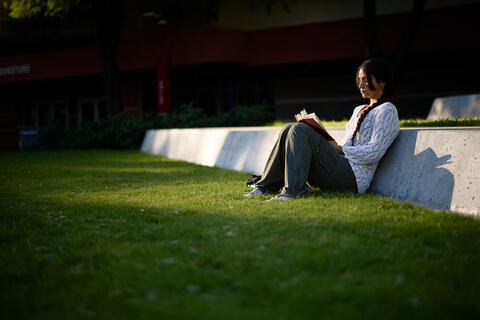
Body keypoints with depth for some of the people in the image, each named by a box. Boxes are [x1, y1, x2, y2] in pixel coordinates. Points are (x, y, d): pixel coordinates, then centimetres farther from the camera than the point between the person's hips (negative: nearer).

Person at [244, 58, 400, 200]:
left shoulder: (387, 110, 0)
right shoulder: (359, 110, 28)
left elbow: (374, 153, -12)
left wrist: (339, 149, -8)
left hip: (354, 177, -8)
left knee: (300, 130, -21)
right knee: (288, 130, -4)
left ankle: (293, 191, -28)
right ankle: (267, 186, -9)